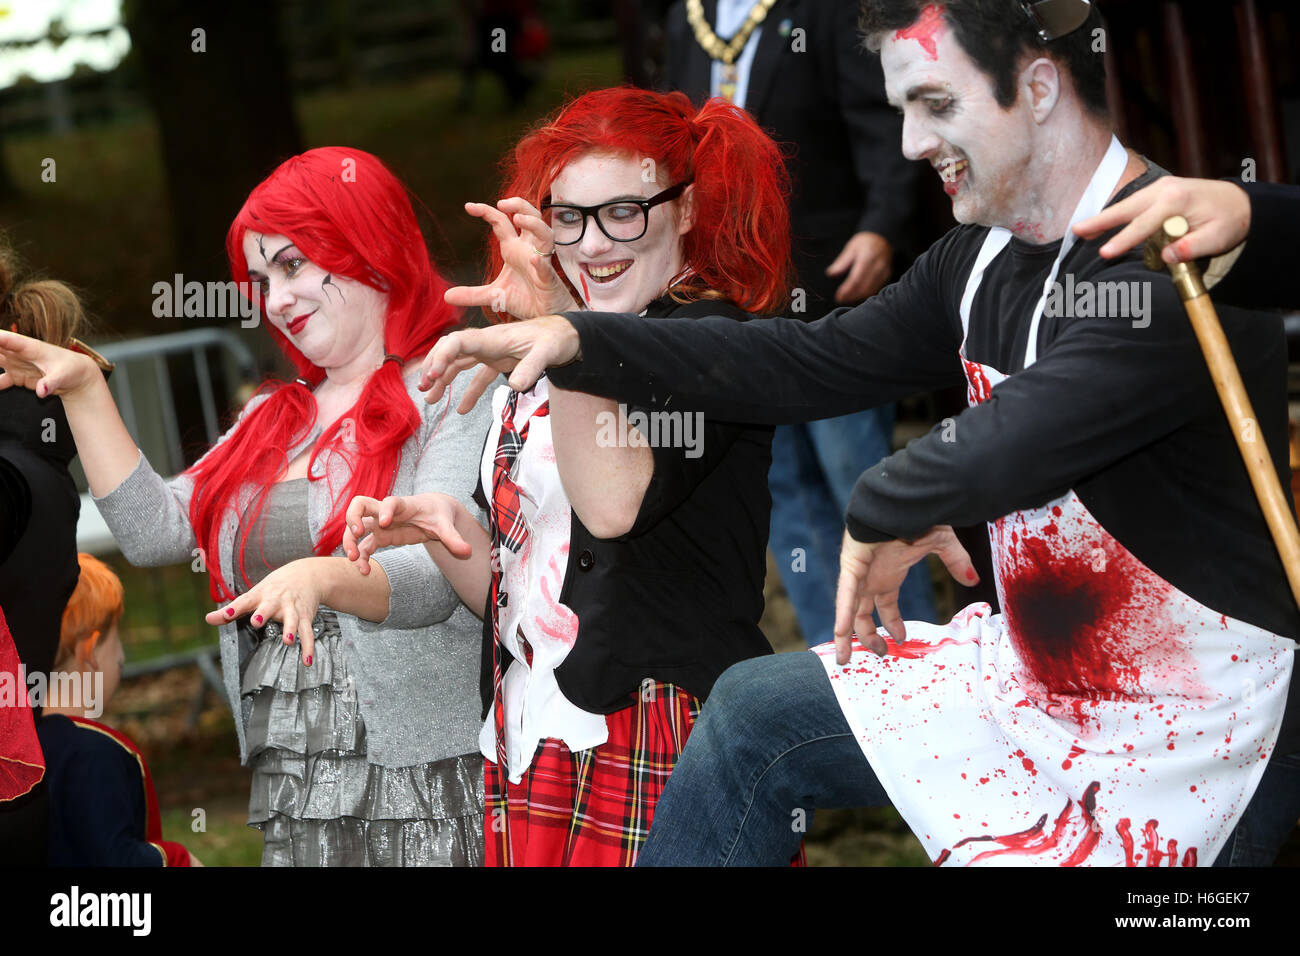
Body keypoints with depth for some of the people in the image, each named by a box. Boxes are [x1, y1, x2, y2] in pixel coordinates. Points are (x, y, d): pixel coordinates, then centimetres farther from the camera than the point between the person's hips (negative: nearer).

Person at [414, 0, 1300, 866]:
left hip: (1193, 753, -9)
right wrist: (579, 340, 3)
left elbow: (1009, 444, -33)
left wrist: (881, 511, -12)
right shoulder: (983, 260, 5)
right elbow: (817, 361, 10)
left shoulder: (1179, 262, -25)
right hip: (1036, 680, 9)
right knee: (754, 711, 16)